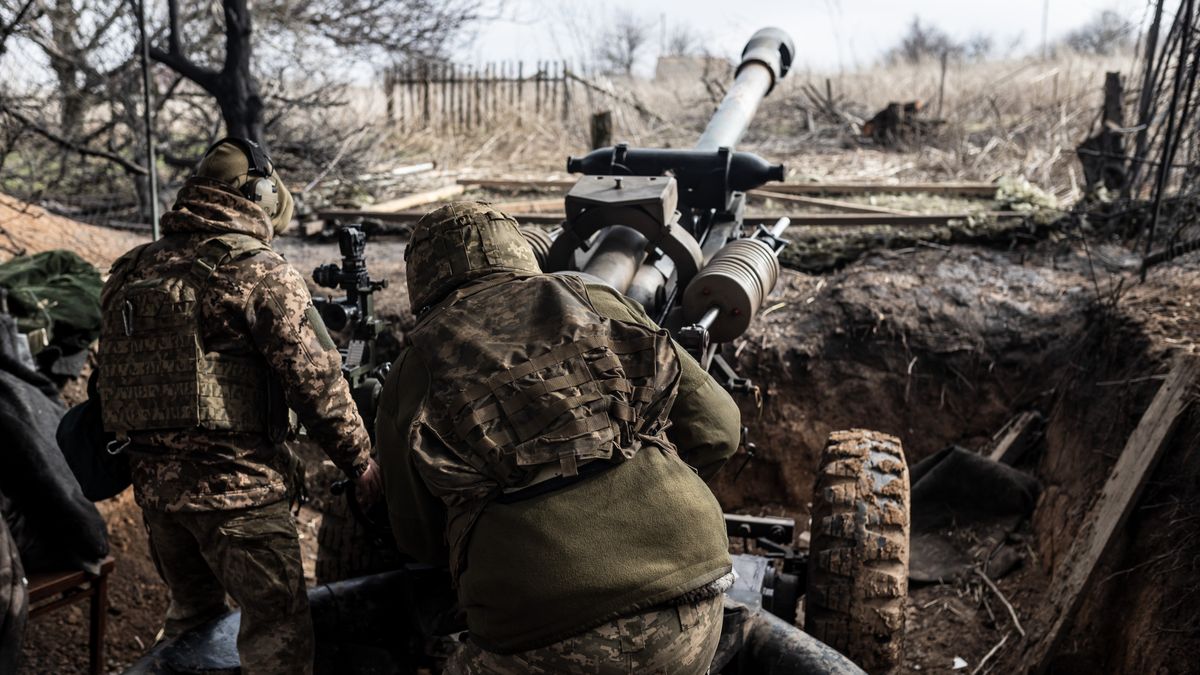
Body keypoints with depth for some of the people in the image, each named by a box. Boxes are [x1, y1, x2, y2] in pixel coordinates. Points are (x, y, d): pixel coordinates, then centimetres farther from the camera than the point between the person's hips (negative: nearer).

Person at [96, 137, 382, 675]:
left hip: (154, 484, 7)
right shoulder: (260, 273, -11)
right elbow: (316, 382, -13)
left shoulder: (130, 272, 10)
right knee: (279, 629, 2)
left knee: (191, 613, 24)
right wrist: (361, 463, -4)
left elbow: (110, 379, 15)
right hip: (237, 486, -7)